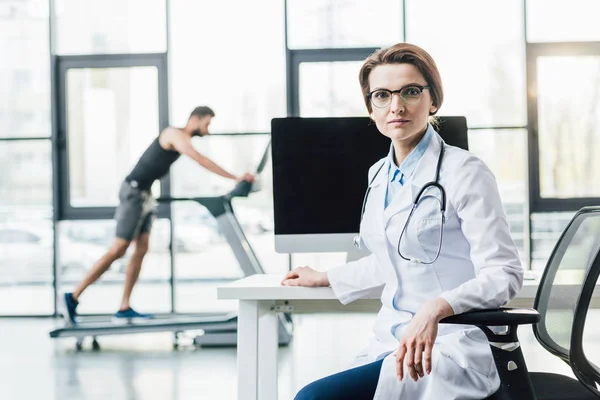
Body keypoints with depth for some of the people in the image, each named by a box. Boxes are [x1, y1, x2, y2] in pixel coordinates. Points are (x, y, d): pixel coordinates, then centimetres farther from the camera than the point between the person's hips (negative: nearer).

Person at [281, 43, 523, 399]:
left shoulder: (464, 172, -9)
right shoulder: (379, 175, 14)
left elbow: (504, 274, -15)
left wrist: (436, 308, -31)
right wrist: (325, 278, 40)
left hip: (449, 348, -7)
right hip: (390, 343, 7)